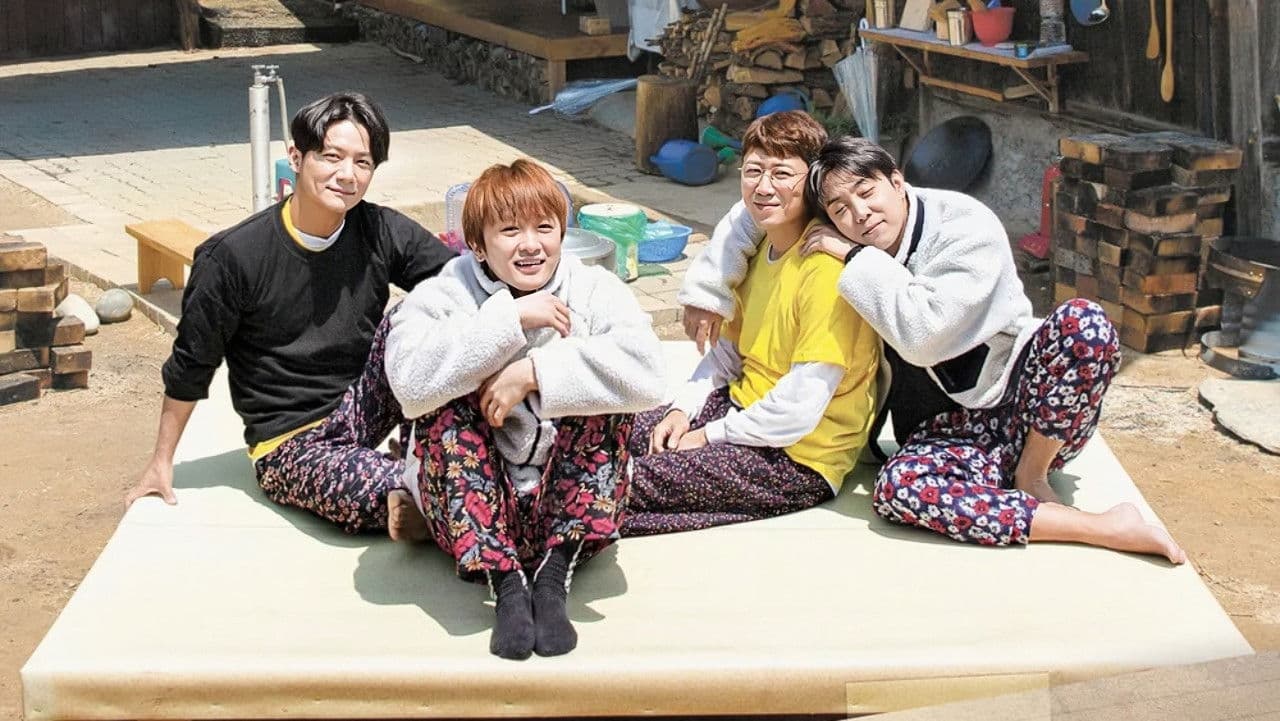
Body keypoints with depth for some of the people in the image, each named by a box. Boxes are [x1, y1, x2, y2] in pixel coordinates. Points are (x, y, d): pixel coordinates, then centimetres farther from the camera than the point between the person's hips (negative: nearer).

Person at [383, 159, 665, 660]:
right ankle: (506, 586, -29)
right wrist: (509, 318, -24)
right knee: (444, 408, -23)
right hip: (476, 516, 0)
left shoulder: (595, 291, -1)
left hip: (570, 505, 0)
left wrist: (533, 373, -25)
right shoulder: (443, 296, -2)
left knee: (604, 392, -20)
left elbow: (645, 374, -23)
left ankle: (553, 579, -26)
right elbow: (410, 380, -26)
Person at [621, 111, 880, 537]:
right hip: (742, 409, 10)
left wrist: (711, 435, -14)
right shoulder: (761, 249, 8)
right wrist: (683, 409, 1)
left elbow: (801, 408, -26)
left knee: (633, 484, -17)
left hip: (800, 458, -9)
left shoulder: (826, 269, -23)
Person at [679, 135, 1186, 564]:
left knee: (1083, 323, -34)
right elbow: (753, 216, 16)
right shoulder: (845, 246, 3)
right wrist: (706, 292, 8)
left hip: (1027, 408, -3)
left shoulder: (967, 228, -14)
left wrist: (856, 258, -19)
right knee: (896, 488, -33)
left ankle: (1029, 475, -11)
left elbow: (922, 334, -26)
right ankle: (1102, 528, -29)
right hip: (949, 428, 3)